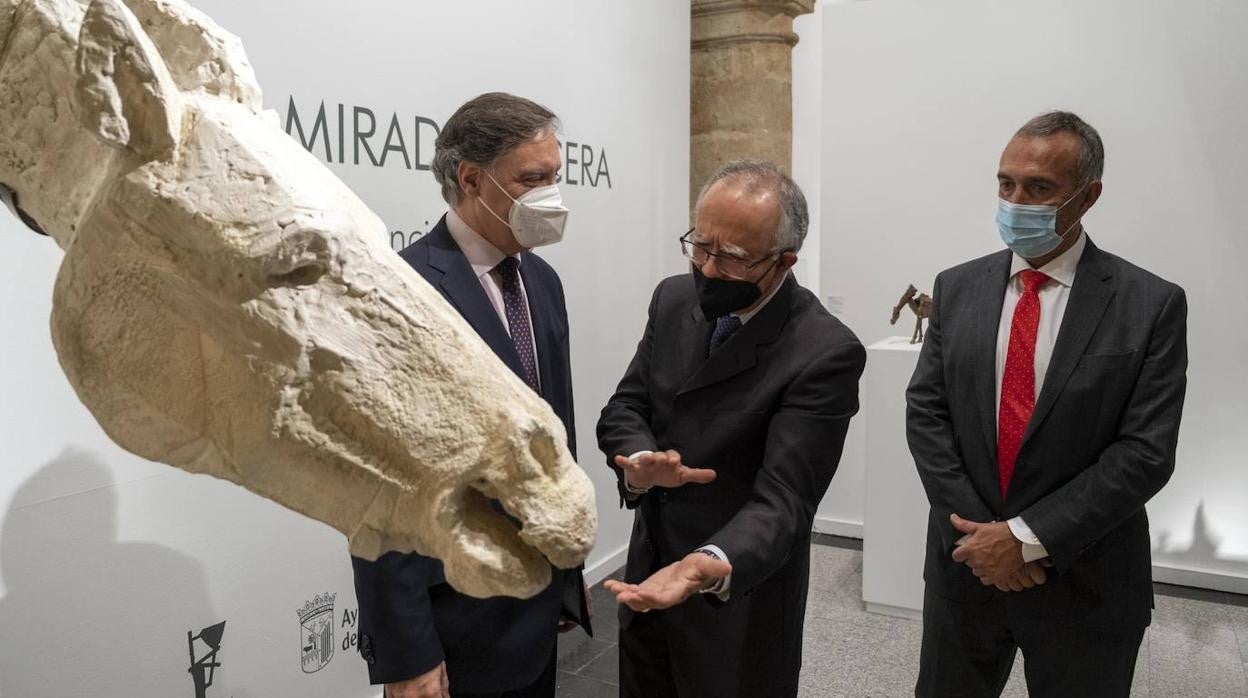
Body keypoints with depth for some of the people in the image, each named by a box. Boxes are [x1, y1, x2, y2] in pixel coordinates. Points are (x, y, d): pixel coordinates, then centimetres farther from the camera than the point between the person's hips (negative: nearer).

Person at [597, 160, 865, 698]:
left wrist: (708, 566, -44)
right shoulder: (674, 299, -3)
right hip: (646, 573, 6)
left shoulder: (825, 353, -22)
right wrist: (640, 461, -21)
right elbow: (624, 407, 1)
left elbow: (782, 498, -25)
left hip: (741, 602, -5)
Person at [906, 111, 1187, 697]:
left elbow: (1145, 452, -13)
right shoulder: (957, 288, 1)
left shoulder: (1151, 306, -8)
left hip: (1084, 581, -2)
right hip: (966, 562, 2)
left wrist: (1028, 537, -16)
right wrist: (978, 533, -11)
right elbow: (925, 413, -2)